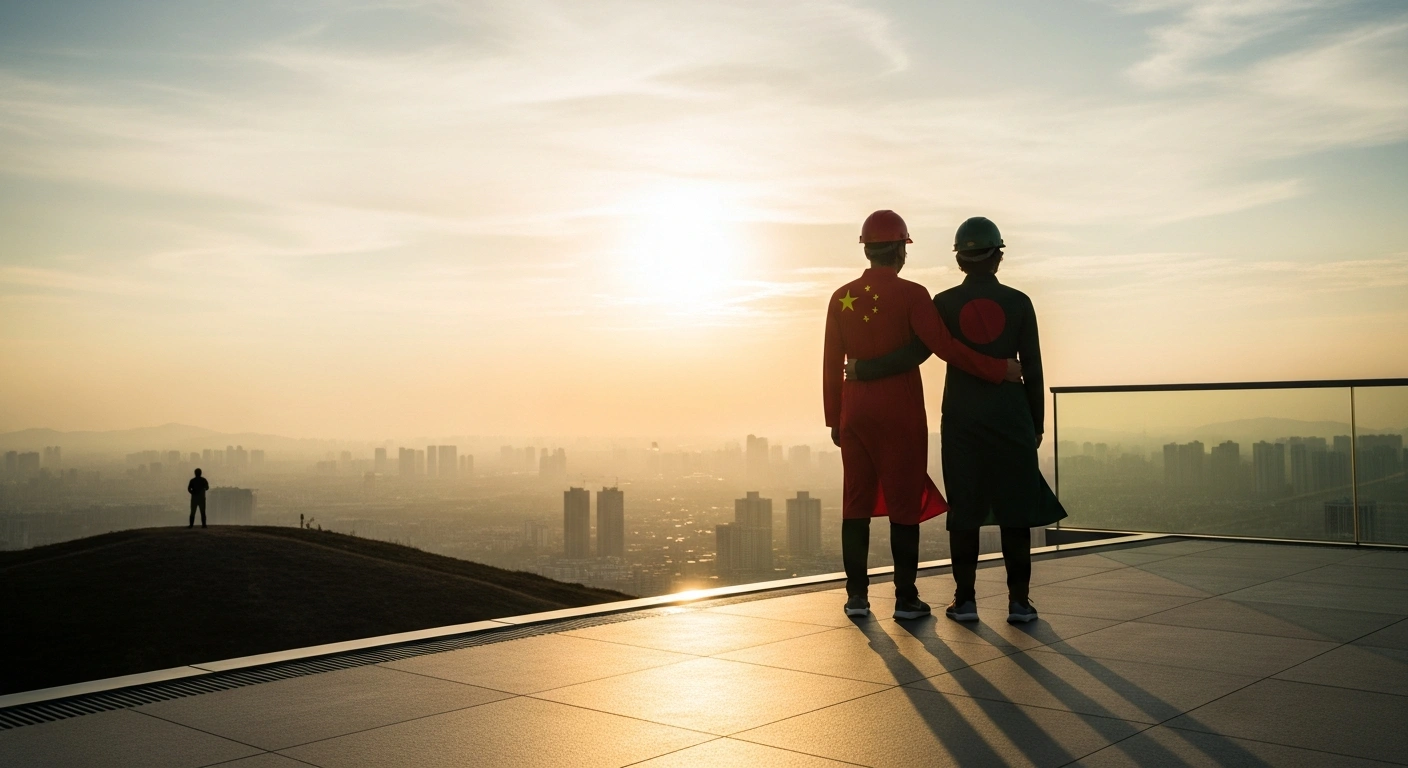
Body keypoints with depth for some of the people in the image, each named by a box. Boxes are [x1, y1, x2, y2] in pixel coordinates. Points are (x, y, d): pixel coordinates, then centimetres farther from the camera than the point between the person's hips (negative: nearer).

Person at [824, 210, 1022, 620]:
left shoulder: (841, 298, 5)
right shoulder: (911, 295, -8)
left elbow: (831, 365, 6)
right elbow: (945, 347, -15)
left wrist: (834, 419, 13)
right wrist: (1000, 369, -5)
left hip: (854, 414, 4)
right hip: (901, 415, -4)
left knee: (856, 503, 8)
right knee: (904, 505, 2)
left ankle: (857, 595, 10)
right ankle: (905, 598, 5)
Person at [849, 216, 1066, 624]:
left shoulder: (945, 303, -2)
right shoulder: (1018, 303, 0)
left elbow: (914, 354, -12)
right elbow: (1032, 369, 0)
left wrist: (862, 370, -2)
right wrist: (1037, 423, 9)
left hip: (961, 418, 0)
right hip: (1010, 416, 0)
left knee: (964, 510, 4)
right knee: (1014, 509, 4)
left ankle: (965, 599, 5)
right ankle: (1019, 600, 5)